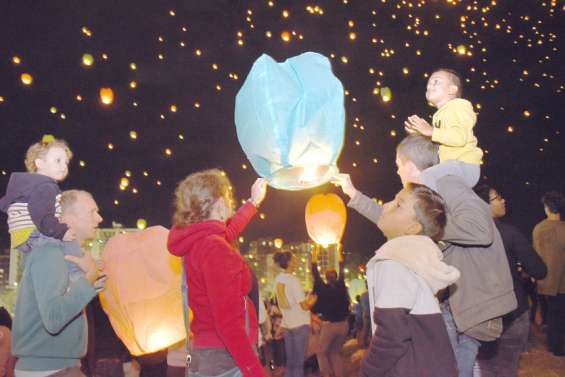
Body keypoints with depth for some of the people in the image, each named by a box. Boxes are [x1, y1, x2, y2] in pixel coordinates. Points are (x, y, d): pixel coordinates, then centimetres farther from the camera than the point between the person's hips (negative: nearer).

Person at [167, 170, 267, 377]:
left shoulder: (196, 241, 8)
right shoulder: (214, 248, -20)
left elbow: (227, 232, 33)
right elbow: (227, 322, -26)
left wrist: (254, 202, 44)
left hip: (205, 356, 10)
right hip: (226, 359, -10)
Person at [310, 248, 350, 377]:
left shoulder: (323, 288, -10)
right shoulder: (341, 286, -2)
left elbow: (315, 272, -3)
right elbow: (342, 272, 11)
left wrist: (314, 254, 6)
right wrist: (339, 252, 21)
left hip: (329, 325, -4)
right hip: (343, 324, 4)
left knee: (321, 352, 8)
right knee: (336, 352, 17)